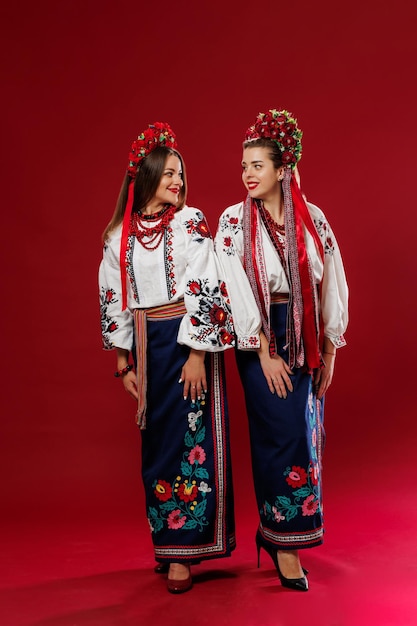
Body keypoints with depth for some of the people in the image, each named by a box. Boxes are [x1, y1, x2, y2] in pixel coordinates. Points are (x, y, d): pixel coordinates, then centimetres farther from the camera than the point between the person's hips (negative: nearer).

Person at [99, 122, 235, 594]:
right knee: (155, 439, 10)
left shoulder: (190, 222, -3)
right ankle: (166, 539, 25)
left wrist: (196, 354, -15)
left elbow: (205, 289, -10)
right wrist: (123, 363, 9)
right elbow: (113, 299, 11)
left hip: (188, 341, -4)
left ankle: (183, 551, 7)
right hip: (146, 344, 4)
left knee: (190, 436, -2)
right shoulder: (118, 235, 8)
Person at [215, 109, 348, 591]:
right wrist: (265, 354, -12)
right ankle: (283, 540, 11)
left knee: (306, 432, 9)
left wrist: (329, 352, 2)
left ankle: (278, 529, 29)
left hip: (306, 338, 3)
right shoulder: (234, 221, -3)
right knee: (280, 434, -5)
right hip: (261, 339, -3)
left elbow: (332, 286, 4)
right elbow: (238, 293, -8)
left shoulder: (312, 219, 3)